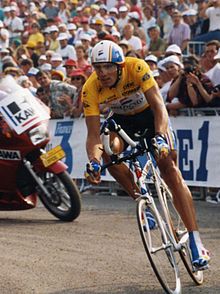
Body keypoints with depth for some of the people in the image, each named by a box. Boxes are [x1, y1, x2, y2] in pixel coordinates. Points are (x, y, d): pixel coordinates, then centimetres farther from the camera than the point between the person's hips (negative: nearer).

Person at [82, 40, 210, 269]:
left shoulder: (137, 68, -33)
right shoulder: (90, 89, -27)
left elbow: (159, 107, -36)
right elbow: (93, 135, -27)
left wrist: (160, 137, -53)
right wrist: (93, 162, -46)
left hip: (149, 115, -2)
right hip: (122, 120, 2)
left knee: (169, 168, -18)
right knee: (109, 150, -32)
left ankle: (195, 240, -20)